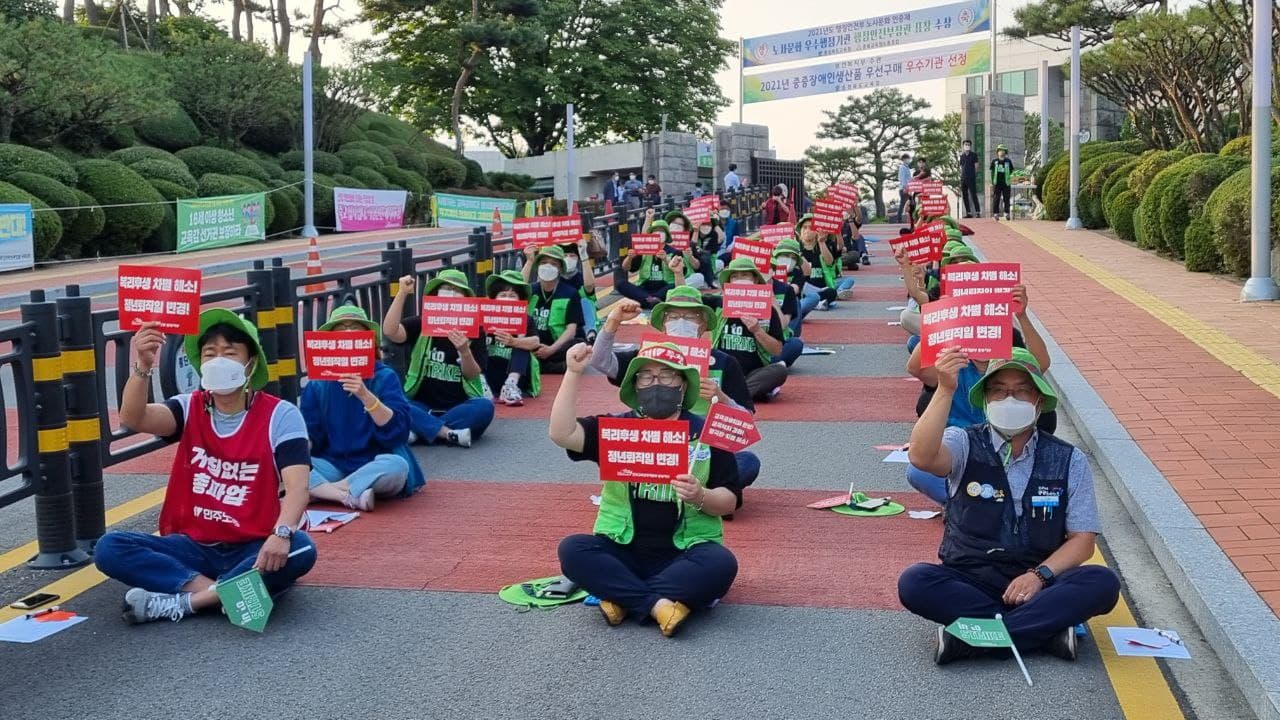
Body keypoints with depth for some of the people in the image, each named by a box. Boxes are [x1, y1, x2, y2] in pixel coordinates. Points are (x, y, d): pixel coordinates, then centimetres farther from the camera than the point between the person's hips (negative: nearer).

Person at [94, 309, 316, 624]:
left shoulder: (280, 416, -6)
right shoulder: (189, 408, 4)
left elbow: (297, 487, -19)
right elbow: (133, 419, -17)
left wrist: (282, 534, -38)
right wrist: (143, 367, -35)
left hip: (253, 550, -3)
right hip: (194, 547, 3)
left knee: (300, 550, -35)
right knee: (110, 548, -18)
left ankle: (182, 601, -27)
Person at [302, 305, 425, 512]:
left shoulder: (385, 377, -4)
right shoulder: (317, 384, 5)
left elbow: (396, 431, -16)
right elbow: (310, 437, 3)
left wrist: (366, 396, -29)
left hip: (373, 467, -2)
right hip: (332, 466, 2)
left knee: (396, 466, -35)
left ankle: (321, 490, -20)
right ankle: (350, 496, -30)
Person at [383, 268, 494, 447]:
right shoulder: (421, 324, 3)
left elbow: (472, 375, -5)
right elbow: (390, 331, -16)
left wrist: (465, 351, -25)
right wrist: (402, 293, -22)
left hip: (459, 406, 0)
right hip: (422, 404, 0)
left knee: (484, 406, -32)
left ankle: (421, 429, -28)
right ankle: (449, 433, -32)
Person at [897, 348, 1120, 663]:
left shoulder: (1069, 461, 5)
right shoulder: (964, 444, 0)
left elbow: (1083, 539, 3)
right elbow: (922, 457, -24)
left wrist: (1041, 574, -16)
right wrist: (945, 390, -33)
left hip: (1038, 584, 2)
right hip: (968, 582, -1)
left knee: (1103, 583, -26)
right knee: (914, 582, -31)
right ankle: (1047, 629, -26)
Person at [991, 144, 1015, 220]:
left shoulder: (1008, 161, 5)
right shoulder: (994, 162, 4)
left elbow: (1011, 171, 14)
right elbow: (992, 172, 6)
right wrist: (993, 182, 0)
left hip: (1006, 183, 0)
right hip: (997, 183, 0)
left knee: (1006, 199, 4)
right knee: (996, 198, -1)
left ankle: (1007, 213, 10)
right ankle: (996, 213, 4)